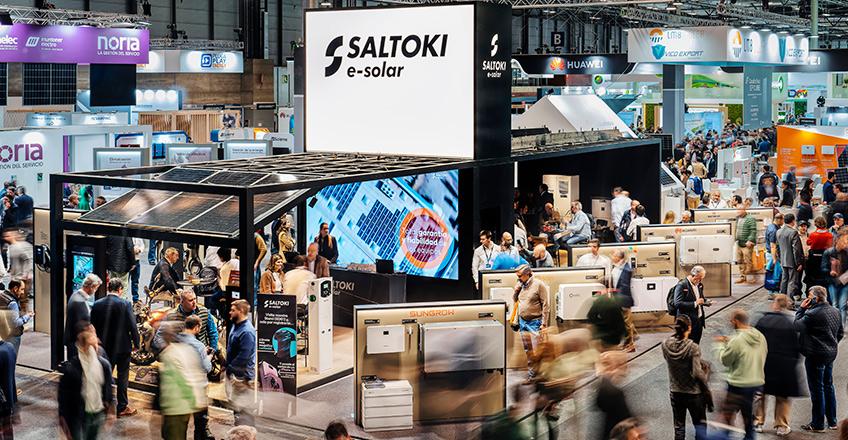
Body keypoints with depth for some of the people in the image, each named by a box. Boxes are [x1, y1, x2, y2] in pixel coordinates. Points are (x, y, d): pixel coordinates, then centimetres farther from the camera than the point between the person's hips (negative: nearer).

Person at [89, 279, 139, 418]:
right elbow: (132, 326, -13)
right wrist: (136, 343, 0)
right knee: (122, 376, 7)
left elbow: (93, 326, 3)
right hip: (123, 346, -3)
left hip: (104, 347, 3)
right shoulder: (125, 304, -14)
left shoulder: (97, 304, -3)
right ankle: (122, 407, 12)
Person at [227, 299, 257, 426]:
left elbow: (243, 357, -26)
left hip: (243, 375, -11)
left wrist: (229, 368, -16)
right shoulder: (236, 326, 9)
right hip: (234, 374, 11)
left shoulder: (247, 332, -23)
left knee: (243, 408, -6)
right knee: (235, 404, 21)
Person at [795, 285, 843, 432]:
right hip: (831, 354, 8)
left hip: (816, 356, -8)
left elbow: (797, 326, -11)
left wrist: (801, 308, -6)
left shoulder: (812, 314, -22)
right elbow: (840, 333, 15)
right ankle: (832, 421, 24)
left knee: (817, 388, -1)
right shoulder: (835, 311, 7)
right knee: (828, 386, 17)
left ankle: (817, 424, 6)